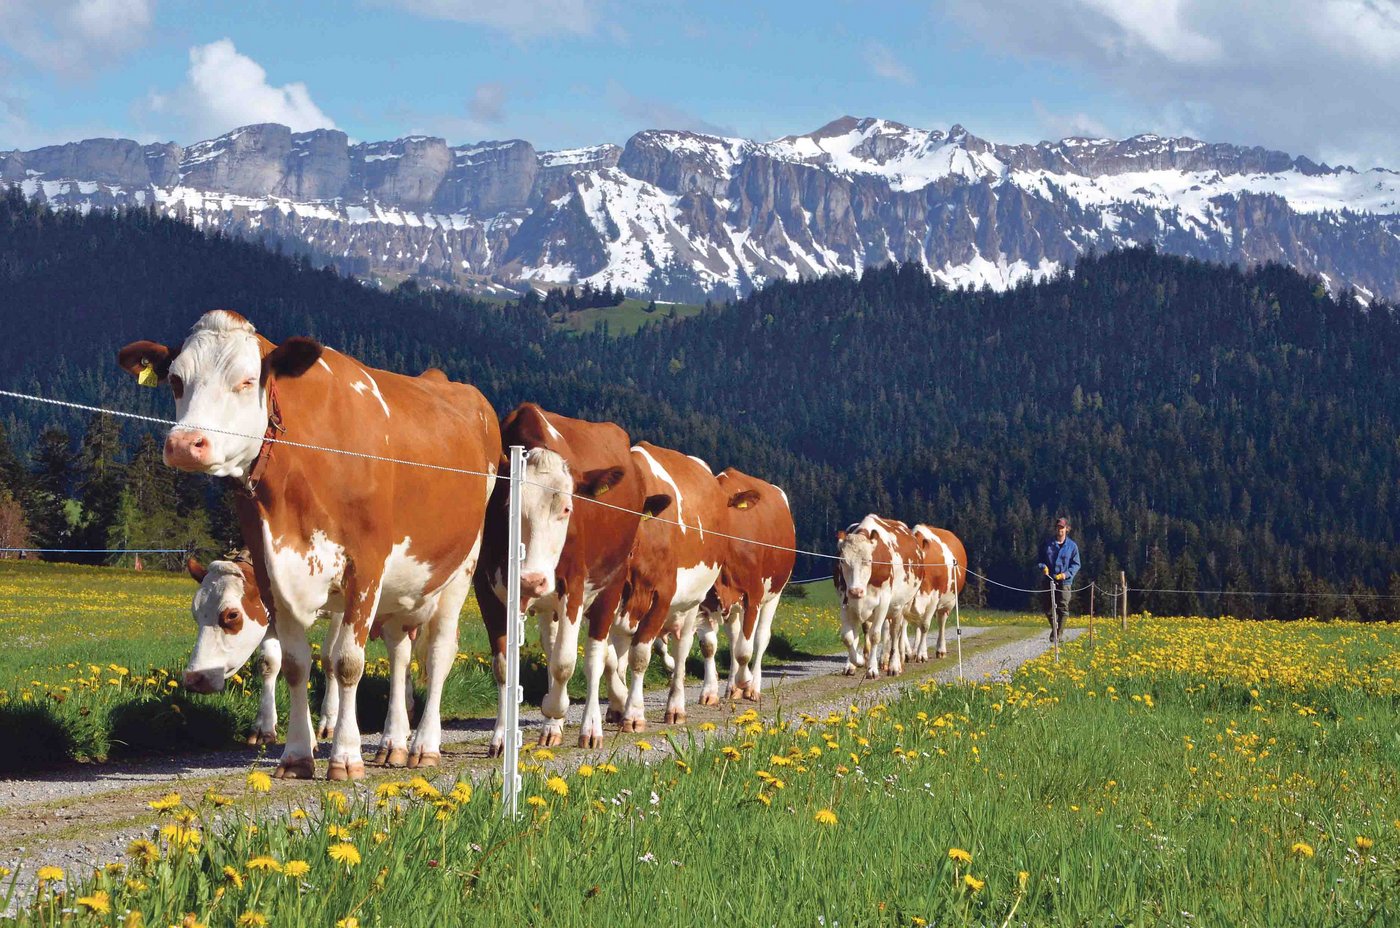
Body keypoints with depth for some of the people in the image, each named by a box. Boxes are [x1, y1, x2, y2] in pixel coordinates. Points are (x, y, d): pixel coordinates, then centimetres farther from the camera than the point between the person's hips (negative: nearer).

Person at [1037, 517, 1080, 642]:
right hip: (1050, 580, 2)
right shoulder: (1047, 545, 8)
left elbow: (1076, 564, 3)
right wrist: (1043, 567, -8)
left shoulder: (1072, 546, 3)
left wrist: (1067, 574, -13)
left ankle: (1058, 634, -1)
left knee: (1063, 608, -8)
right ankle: (1054, 627, 29)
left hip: (1065, 581, -2)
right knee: (1048, 609, 5)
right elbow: (1040, 560, 15)